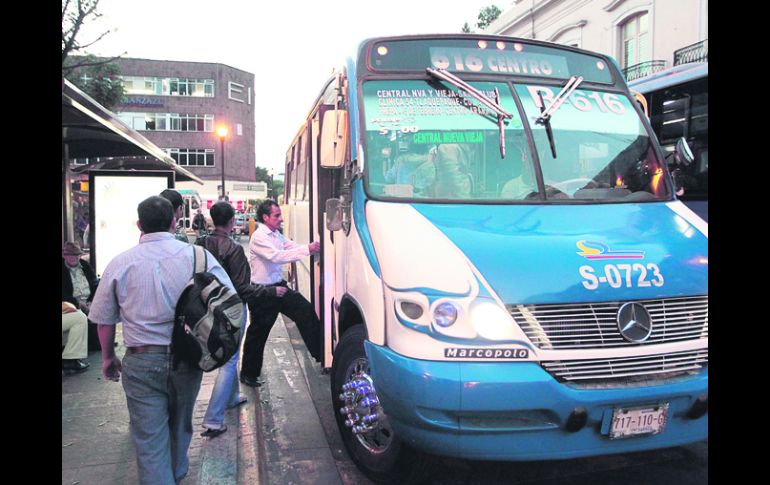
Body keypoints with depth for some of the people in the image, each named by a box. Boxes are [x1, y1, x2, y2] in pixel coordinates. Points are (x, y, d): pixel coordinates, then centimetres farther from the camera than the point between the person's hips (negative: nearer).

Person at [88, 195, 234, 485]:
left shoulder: (120, 263, -4)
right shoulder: (197, 255, -6)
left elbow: (104, 320, 4)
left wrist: (108, 357, 20)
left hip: (141, 363, -2)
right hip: (187, 359, 2)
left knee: (149, 440, 5)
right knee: (180, 425, 25)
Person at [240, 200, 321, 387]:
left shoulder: (276, 234, 7)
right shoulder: (259, 237, -19)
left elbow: (293, 247, 2)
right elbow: (278, 256, -31)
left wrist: (314, 247, -16)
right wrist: (307, 249, -35)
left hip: (278, 285, 8)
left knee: (305, 309, 0)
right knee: (258, 332, 5)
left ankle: (320, 353, 9)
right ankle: (248, 373, 23)